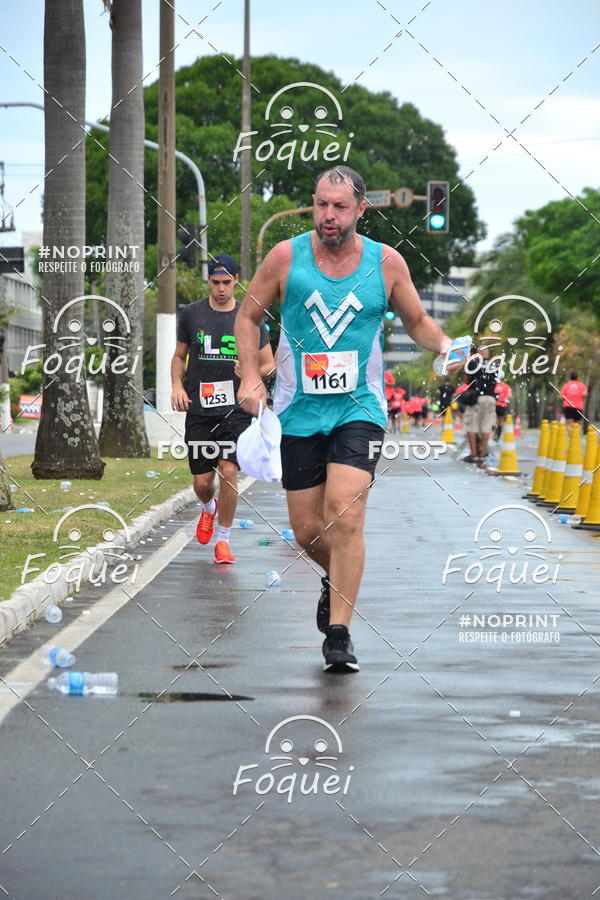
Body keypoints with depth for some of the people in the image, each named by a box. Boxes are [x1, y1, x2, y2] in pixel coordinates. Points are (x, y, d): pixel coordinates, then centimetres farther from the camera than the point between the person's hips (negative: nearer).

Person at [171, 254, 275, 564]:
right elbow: (179, 356, 16)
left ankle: (223, 539, 1)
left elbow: (269, 364, 9)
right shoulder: (192, 314, 5)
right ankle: (209, 509, 40)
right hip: (199, 410, 1)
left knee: (229, 472, -15)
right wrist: (177, 386, -2)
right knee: (202, 482, 3)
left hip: (236, 410, -1)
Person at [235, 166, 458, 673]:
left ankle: (339, 634, -13)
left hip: (359, 408, -1)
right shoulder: (286, 257, -3)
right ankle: (337, 579, 40)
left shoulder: (386, 263, -1)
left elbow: (417, 321, 14)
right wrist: (250, 375, -3)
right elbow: (249, 316, 10)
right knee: (307, 529, 5)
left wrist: (445, 345, -7)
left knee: (345, 513, -19)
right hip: (299, 412, 1)